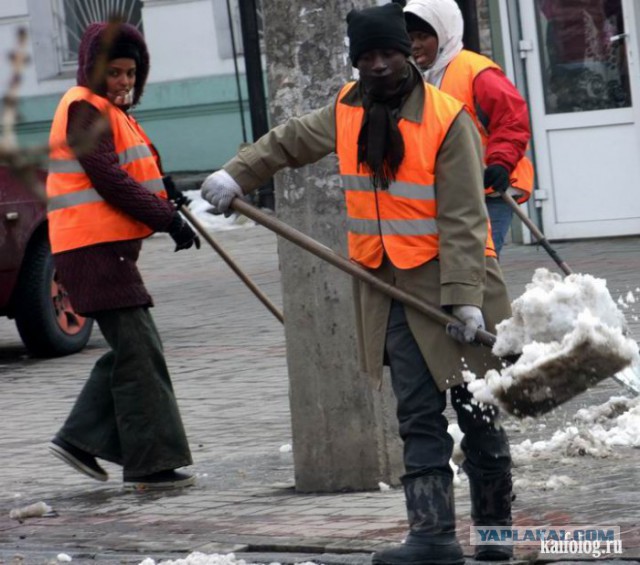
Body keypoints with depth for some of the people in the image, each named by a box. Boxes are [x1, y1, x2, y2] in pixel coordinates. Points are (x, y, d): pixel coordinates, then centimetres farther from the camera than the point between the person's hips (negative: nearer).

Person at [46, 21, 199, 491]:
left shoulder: (110, 111, 21)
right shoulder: (85, 109, -11)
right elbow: (108, 179, -18)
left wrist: (164, 199, 5)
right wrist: (168, 218, -17)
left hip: (110, 248, 10)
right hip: (94, 248, -10)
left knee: (131, 350, 13)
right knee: (138, 352, -10)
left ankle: (79, 438, 18)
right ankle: (150, 464, -9)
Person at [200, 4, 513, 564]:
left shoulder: (447, 119, -14)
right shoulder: (348, 112, 5)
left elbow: (463, 218, -17)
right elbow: (289, 141, 24)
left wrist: (464, 296, -23)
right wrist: (237, 175, 11)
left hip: (450, 281, -5)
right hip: (388, 287, 5)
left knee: (477, 413, 5)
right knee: (418, 417, -1)